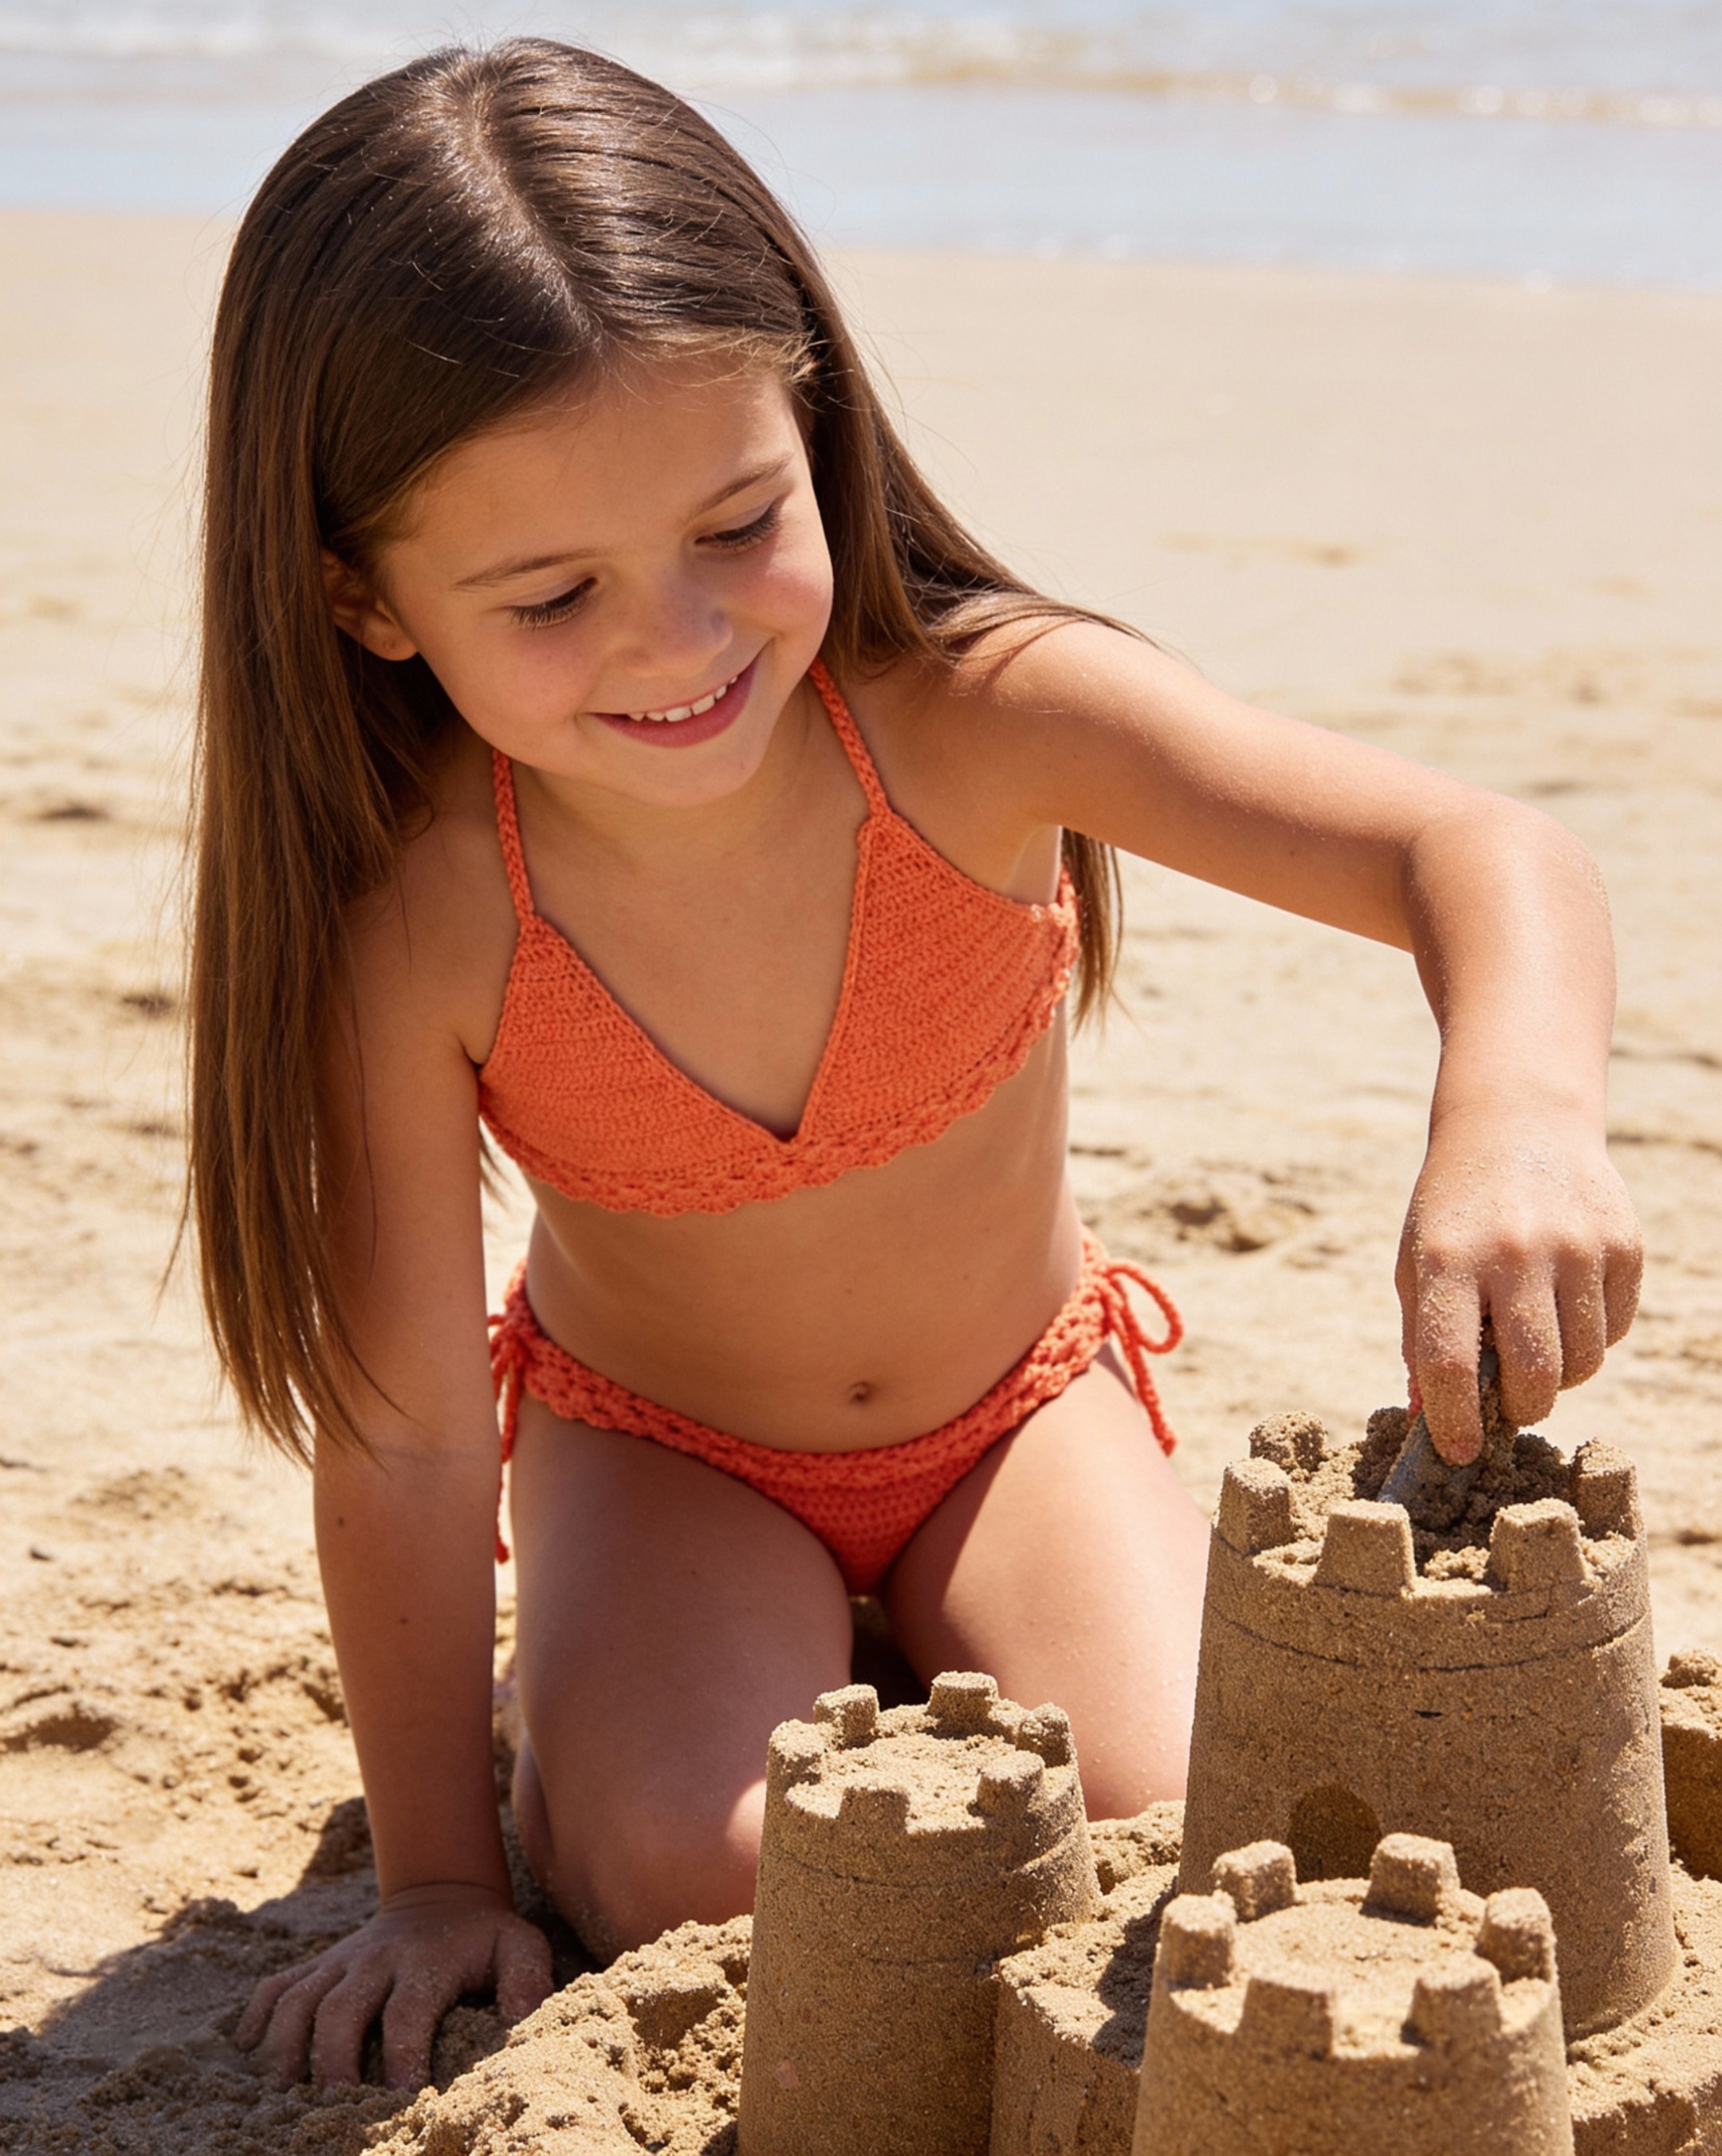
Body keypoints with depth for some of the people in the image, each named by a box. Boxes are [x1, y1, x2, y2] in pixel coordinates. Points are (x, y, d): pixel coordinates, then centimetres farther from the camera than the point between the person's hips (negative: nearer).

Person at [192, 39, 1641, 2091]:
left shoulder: (974, 712, -31)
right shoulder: (417, 918, -31)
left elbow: (1480, 855, -36)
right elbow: (402, 1434, -22)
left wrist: (1519, 1115, -59)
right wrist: (438, 1877, -16)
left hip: (1015, 1402, 1)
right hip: (661, 1440, -1)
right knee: (693, 1877, -24)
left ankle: (909, 1635, 14)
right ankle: (590, 1683, 11)